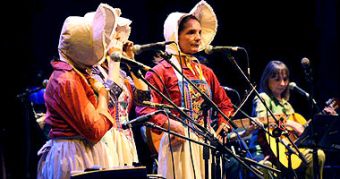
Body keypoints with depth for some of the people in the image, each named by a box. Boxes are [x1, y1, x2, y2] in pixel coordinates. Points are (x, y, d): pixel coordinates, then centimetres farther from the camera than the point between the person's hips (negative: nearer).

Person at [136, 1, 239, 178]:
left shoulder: (206, 72, 17)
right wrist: (170, 124, -21)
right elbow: (144, 107, -11)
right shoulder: (162, 71, -2)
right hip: (179, 143, -6)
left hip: (207, 142, 6)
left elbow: (225, 104, 25)